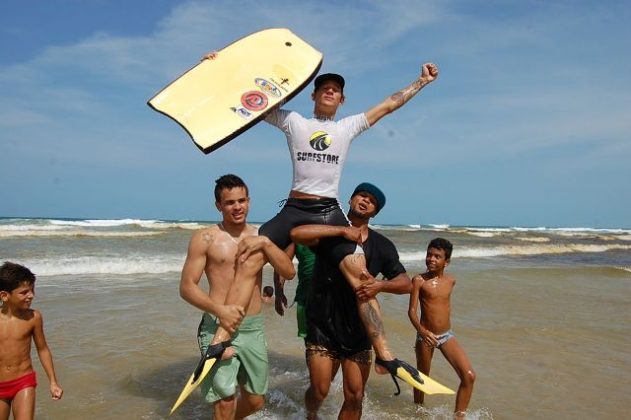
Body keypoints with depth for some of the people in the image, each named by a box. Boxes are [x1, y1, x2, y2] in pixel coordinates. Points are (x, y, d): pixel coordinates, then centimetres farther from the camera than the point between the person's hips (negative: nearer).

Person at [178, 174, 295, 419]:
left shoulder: (259, 237, 9)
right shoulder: (205, 239, -4)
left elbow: (289, 272, 1)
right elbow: (186, 287, -7)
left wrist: (266, 244, -13)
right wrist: (219, 309, -21)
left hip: (254, 327, 5)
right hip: (219, 326, -4)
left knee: (255, 400, 15)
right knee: (225, 400, -12)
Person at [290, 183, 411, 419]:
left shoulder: (382, 246, 3)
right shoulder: (329, 232, -5)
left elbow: (405, 283, -2)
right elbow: (296, 234, -25)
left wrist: (380, 285, -23)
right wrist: (343, 230, -25)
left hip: (358, 328, 3)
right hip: (322, 323, -3)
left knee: (355, 396, 5)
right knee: (320, 390, 0)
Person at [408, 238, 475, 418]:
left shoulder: (451, 281, 1)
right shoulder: (419, 280, -12)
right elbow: (412, 310, -16)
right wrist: (422, 331, -31)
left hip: (447, 335, 4)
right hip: (425, 336, -3)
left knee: (469, 376, -8)